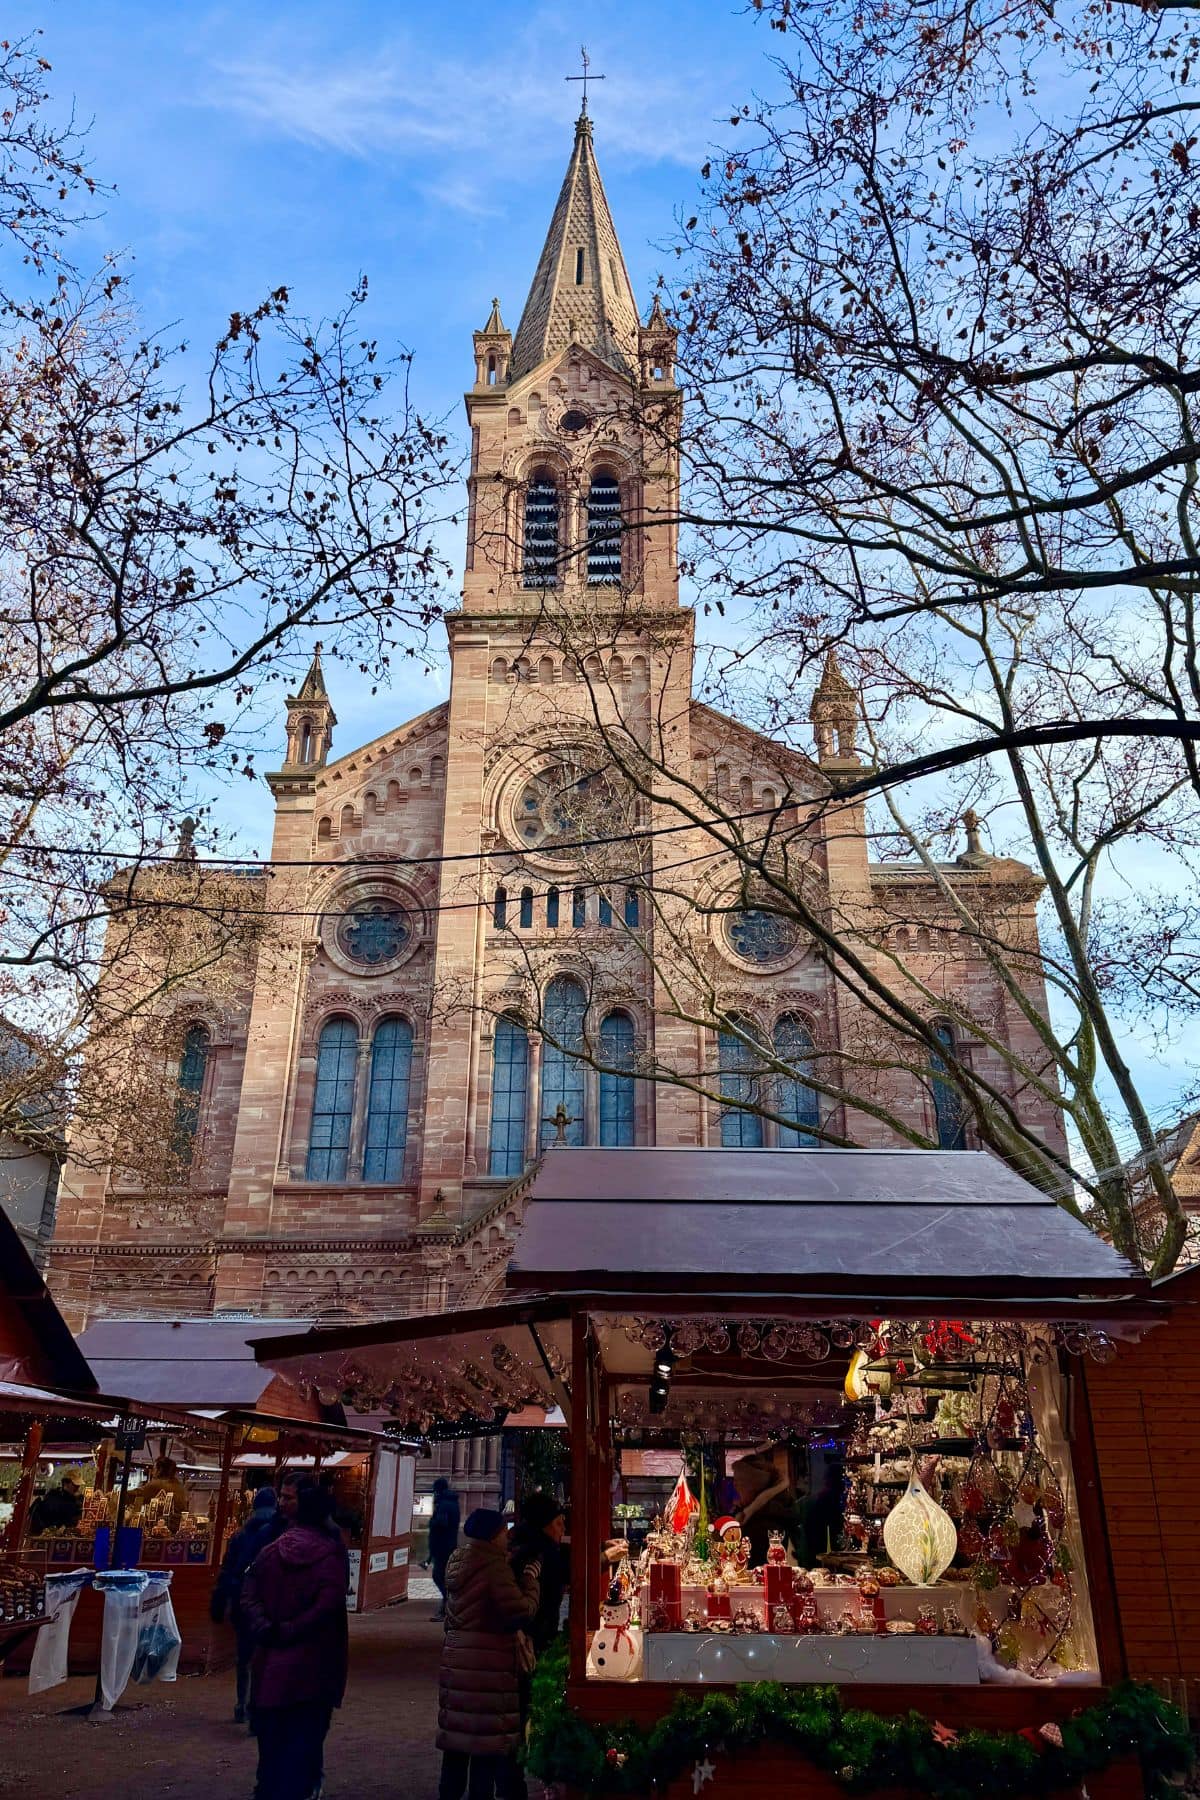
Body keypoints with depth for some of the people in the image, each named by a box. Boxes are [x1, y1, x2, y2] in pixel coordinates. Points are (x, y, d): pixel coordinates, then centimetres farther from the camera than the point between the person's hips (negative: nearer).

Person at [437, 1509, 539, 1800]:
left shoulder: (457, 1562, 8)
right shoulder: (495, 1567, -20)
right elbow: (522, 1611, -23)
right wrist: (531, 1578, -9)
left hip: (456, 1659, 8)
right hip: (488, 1663, -8)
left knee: (457, 1731, 18)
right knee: (488, 1735, 3)